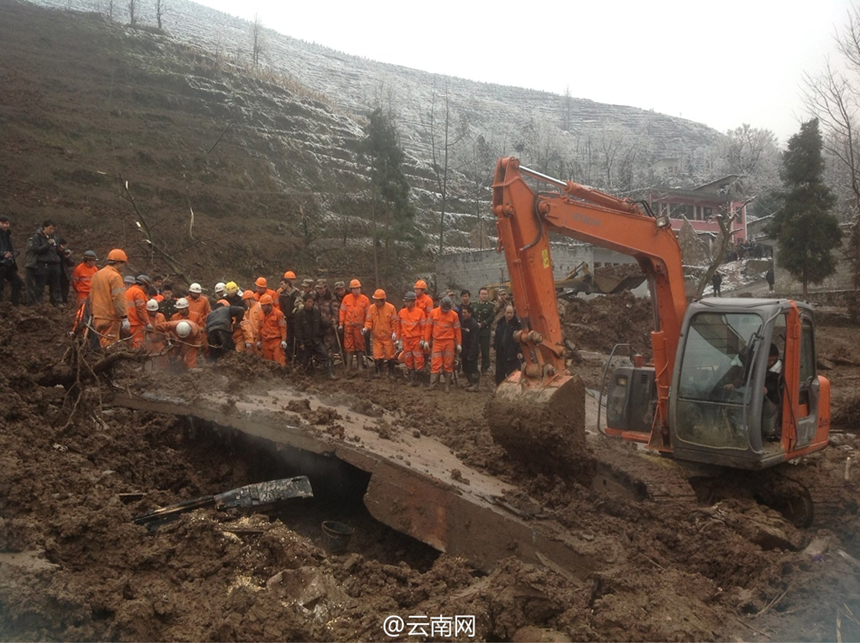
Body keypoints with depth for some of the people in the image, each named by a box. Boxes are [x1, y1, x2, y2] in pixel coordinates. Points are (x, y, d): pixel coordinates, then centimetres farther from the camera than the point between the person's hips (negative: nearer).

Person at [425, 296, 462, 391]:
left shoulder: (454, 315, -2)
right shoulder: (433, 312, -1)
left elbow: (457, 330, 3)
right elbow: (428, 327, 4)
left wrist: (459, 343, 3)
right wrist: (426, 340, 2)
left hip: (449, 342, 0)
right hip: (436, 342, 0)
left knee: (448, 364, 4)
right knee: (435, 364, -2)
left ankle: (448, 385, 12)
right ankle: (432, 385, 3)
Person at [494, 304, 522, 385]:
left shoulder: (517, 324, -9)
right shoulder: (500, 323, 9)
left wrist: (519, 351, -16)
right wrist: (495, 346, 11)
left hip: (512, 354, -6)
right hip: (500, 353, 6)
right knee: (499, 373, 14)